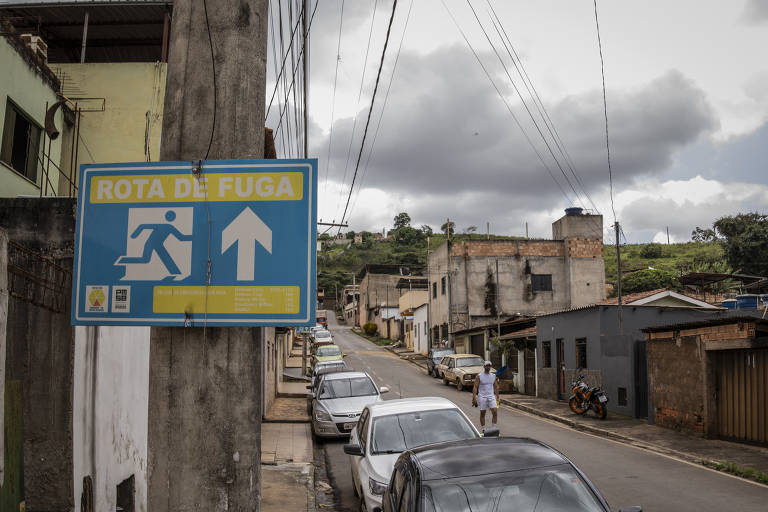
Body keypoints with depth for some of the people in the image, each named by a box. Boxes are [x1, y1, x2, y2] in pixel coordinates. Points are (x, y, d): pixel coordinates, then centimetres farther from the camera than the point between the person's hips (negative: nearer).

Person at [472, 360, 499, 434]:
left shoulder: (493, 376, 9)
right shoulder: (479, 376, -3)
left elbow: (496, 387, 14)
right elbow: (475, 387, -5)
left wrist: (497, 397, 10)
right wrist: (474, 398, -12)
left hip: (491, 396, 3)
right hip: (482, 396, -3)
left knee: (495, 412, -10)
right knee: (482, 413, 4)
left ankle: (493, 429, -1)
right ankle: (483, 430, 15)